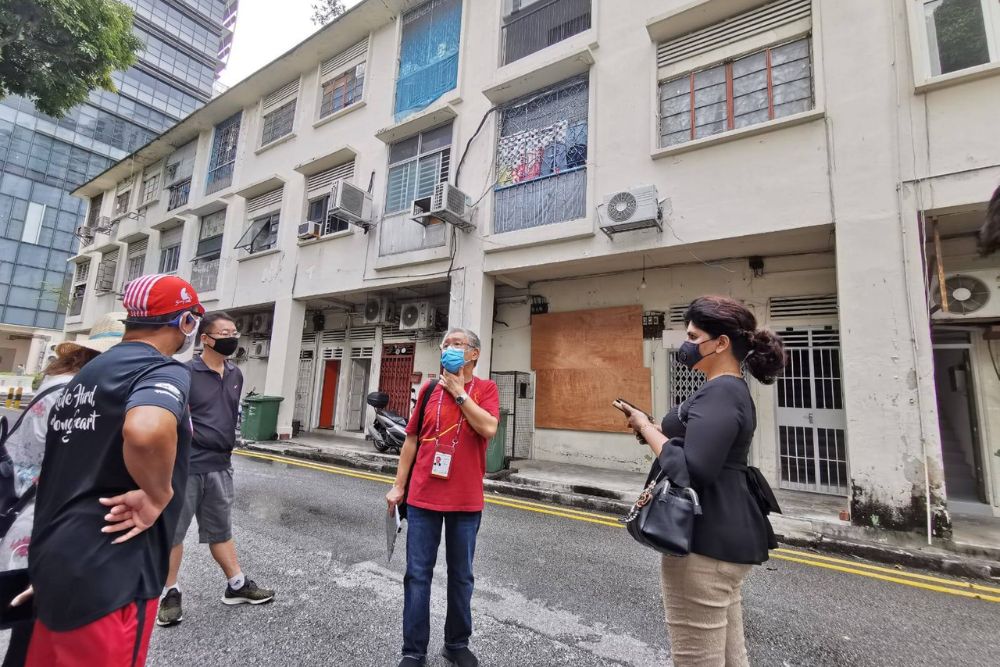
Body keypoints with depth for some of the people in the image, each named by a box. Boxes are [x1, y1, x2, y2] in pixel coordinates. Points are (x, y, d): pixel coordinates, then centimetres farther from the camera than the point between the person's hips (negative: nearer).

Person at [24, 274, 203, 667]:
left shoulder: (87, 373, 12)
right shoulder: (164, 370, -18)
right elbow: (147, 430, -41)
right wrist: (157, 495, -24)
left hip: (56, 563, 9)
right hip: (108, 579, -9)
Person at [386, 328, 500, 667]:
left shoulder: (485, 389, -3)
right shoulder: (430, 389, 4)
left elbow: (488, 429, -20)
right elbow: (411, 439, 7)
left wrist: (459, 391, -15)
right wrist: (398, 486, 6)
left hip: (466, 500, -1)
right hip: (423, 497, 2)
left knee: (461, 576, 14)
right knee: (417, 575, 8)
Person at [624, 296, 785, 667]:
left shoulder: (718, 393, -19)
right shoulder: (733, 389, 14)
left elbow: (692, 471, -28)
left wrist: (646, 428, -15)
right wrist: (652, 428, 5)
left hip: (707, 537, -11)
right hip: (726, 533, 11)